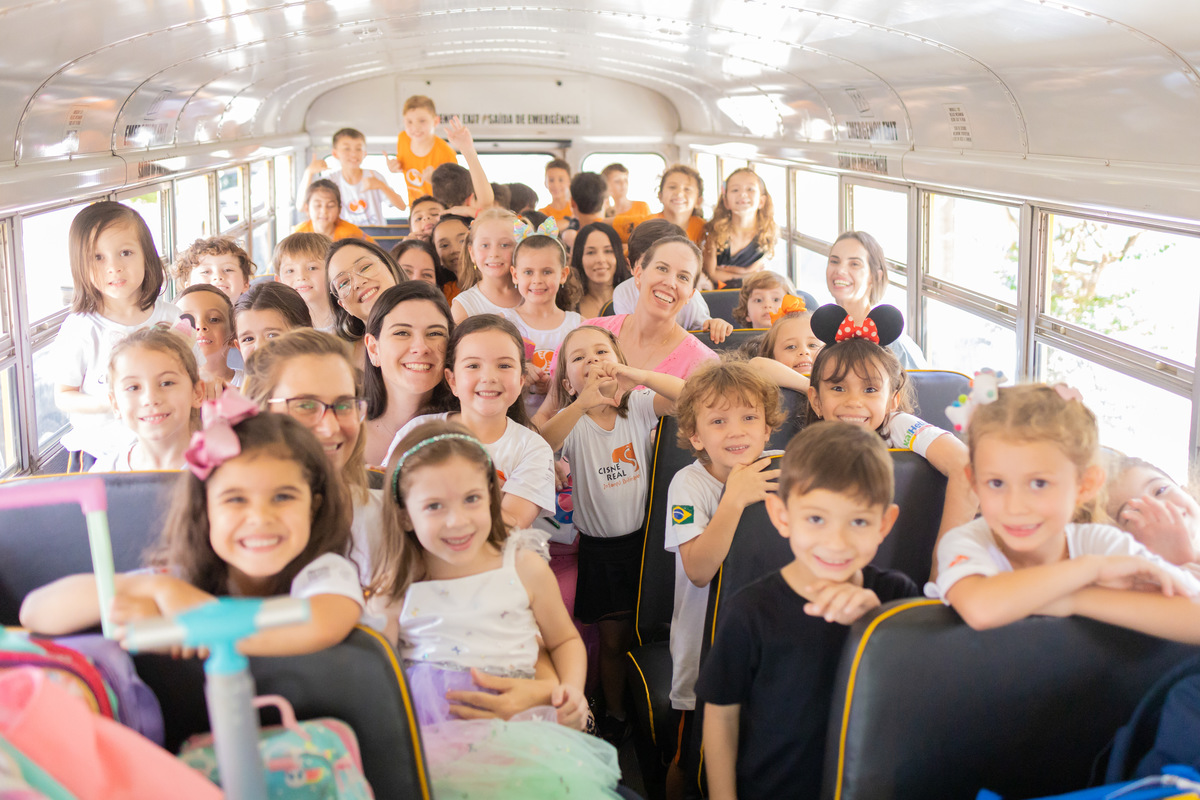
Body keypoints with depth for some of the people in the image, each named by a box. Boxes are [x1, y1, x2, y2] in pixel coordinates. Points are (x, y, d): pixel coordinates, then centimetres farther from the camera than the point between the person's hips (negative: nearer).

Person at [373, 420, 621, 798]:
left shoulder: (524, 568, 7)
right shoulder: (400, 586, 7)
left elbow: (565, 640, 20)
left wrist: (572, 689, 2)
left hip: (509, 729, -1)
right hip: (423, 729, 1)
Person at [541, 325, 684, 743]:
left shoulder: (638, 406, -2)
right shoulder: (573, 421, -9)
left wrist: (638, 375, -31)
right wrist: (582, 403, -44)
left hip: (643, 538, 1)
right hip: (599, 548, -1)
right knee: (613, 638, 8)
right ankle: (614, 717, 29)